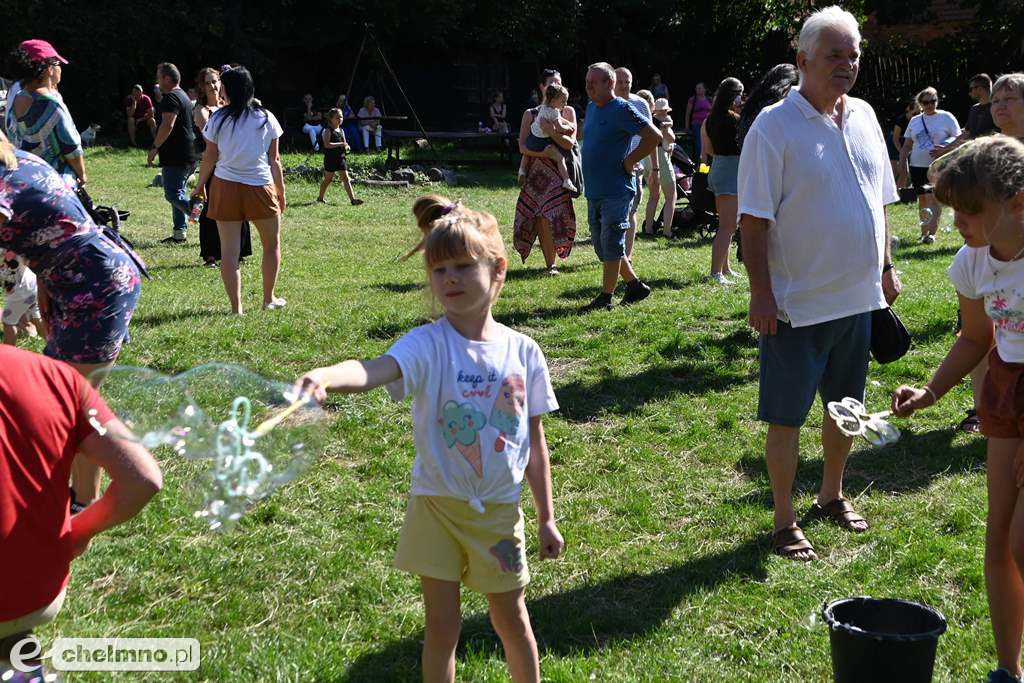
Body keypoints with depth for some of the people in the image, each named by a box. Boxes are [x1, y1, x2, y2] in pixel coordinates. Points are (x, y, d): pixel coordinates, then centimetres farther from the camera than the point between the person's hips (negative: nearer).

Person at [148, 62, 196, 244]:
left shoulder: (171, 97, -13)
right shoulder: (183, 96, 20)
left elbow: (167, 125, -23)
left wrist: (154, 148, -16)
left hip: (176, 157, -11)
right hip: (187, 156, 11)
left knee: (173, 195, -11)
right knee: (178, 193, 13)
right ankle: (180, 232, 16)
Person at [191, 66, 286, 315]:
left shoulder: (219, 119, -2)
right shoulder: (266, 118, 1)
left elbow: (210, 157, 3)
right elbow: (274, 159, 4)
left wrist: (200, 185, 17)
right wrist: (281, 191, 11)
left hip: (226, 187, 0)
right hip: (260, 187, 0)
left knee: (229, 250, 4)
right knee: (272, 244, 19)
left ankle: (236, 307, 4)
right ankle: (269, 299, 26)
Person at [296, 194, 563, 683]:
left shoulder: (522, 351, -6)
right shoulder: (428, 344, -16)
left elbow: (535, 442, 2)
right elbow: (374, 371, -38)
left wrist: (546, 518, 6)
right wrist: (326, 378, -59)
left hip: (500, 510, 2)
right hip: (438, 506, -2)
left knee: (511, 620, 18)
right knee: (441, 628, 8)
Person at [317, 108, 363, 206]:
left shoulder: (341, 130, 13)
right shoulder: (328, 130, -8)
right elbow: (327, 144, -20)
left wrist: (347, 147, -2)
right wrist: (340, 144, -21)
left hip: (341, 157, 5)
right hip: (330, 158, -5)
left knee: (346, 178, -4)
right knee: (328, 179, 6)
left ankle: (353, 199, -12)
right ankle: (320, 198, 24)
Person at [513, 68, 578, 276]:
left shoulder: (568, 112, 8)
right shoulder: (530, 114, 8)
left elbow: (570, 143, -5)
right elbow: (522, 147, -2)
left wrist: (549, 129, -17)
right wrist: (545, 152, -16)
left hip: (560, 171, -1)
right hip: (537, 172, 1)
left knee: (549, 215, -11)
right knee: (540, 217, -4)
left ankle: (551, 263, 0)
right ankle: (550, 264, 3)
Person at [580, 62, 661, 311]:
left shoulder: (622, 109, -12)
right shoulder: (591, 108, 13)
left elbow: (654, 136, -18)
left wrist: (628, 161, -13)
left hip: (616, 191, -9)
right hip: (594, 191, 9)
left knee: (611, 245, -3)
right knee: (601, 245, 14)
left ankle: (605, 298, 4)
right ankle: (635, 285, 25)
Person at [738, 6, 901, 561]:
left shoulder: (863, 117, 7)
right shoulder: (774, 126, -13)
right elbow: (754, 219, -15)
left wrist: (886, 267, 15)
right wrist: (761, 292, -18)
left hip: (857, 297, 7)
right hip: (797, 302, -6)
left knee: (845, 405, 19)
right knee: (786, 417, 3)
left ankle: (832, 495, 38)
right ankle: (784, 522, 17)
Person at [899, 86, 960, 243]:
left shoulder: (946, 117, 2)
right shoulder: (914, 121, 14)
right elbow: (906, 146, 18)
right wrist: (901, 166, 11)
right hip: (917, 166, 5)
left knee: (934, 198, -14)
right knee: (922, 199, 8)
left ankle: (931, 232, -20)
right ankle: (924, 231, 17)